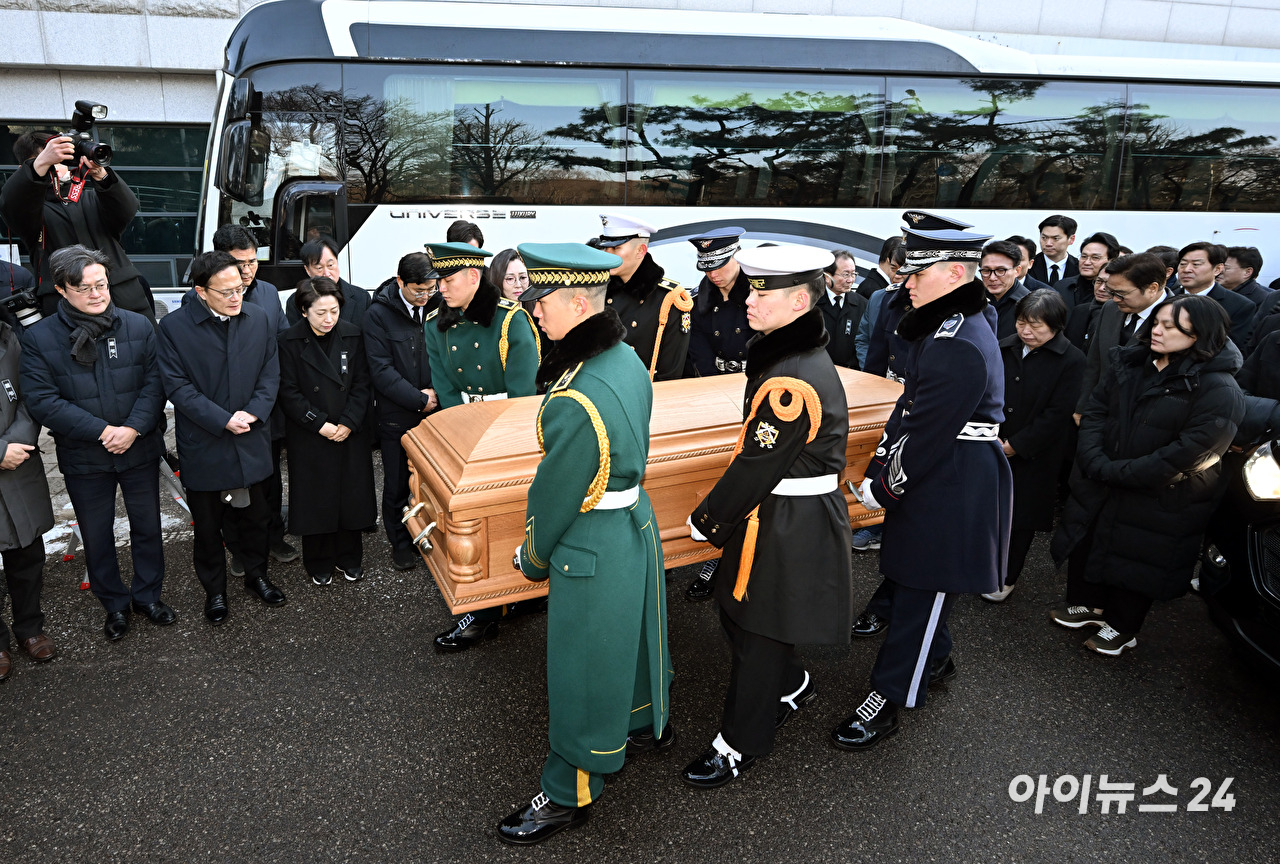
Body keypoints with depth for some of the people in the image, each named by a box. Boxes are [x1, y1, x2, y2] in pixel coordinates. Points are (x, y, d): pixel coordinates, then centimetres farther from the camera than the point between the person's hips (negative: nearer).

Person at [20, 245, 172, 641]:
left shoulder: (139, 326, -5)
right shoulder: (39, 338, -8)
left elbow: (154, 382, -7)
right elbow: (42, 400, -13)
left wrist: (132, 429, -21)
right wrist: (102, 431, -20)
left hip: (140, 451, 1)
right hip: (83, 459, 0)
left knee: (147, 527, 14)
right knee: (97, 536, 14)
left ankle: (148, 595, 34)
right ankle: (114, 605, 33)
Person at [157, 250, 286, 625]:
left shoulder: (258, 318, 0)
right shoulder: (174, 326, -10)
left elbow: (270, 373, 2)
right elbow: (178, 386, -12)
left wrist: (252, 413, -13)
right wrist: (223, 421, -18)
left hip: (251, 442, 3)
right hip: (203, 446, -2)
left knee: (254, 516, 17)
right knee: (207, 525, 12)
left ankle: (256, 575, 37)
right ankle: (214, 590, 30)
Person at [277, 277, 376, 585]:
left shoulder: (352, 336, -2)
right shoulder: (290, 342, -7)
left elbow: (361, 384, 0)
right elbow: (288, 392, -7)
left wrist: (349, 423, -11)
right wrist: (320, 424, -14)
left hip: (351, 433, 2)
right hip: (310, 436, -2)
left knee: (351, 495, 9)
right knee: (316, 499, 7)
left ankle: (349, 558, 26)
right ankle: (319, 563, 24)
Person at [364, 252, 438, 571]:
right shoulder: (378, 314, -8)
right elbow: (381, 371, -11)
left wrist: (436, 392, -6)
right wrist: (418, 399, -14)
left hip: (435, 411, 2)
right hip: (397, 416, -2)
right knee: (398, 483, 10)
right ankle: (401, 543, 27)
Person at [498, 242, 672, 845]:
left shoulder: (576, 403, -32)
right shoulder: (628, 360, -3)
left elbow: (555, 492, -19)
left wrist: (534, 557, -2)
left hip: (593, 551, -9)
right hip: (637, 522, 9)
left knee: (581, 670, 8)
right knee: (632, 633, 29)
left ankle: (568, 795, 28)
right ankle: (649, 724, 54)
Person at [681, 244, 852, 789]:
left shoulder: (790, 384, -28)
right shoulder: (802, 355, 4)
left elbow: (755, 467, -23)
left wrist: (706, 521, -8)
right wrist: (720, 512, 17)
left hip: (786, 528, -9)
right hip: (798, 514, 9)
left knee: (759, 633, 7)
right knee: (737, 610, 23)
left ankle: (740, 745, 27)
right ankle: (793, 686, 47)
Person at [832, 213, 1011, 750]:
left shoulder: (960, 346, -24)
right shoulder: (941, 328, 10)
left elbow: (928, 433, -23)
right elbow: (909, 408, 12)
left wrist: (884, 488, -11)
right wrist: (879, 470, 7)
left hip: (954, 491, -10)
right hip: (932, 481, 10)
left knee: (922, 590, 2)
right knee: (902, 577, 21)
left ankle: (888, 699, 15)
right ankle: (934, 660, 43)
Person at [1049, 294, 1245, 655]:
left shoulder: (1219, 391, -20)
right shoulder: (1131, 363, -1)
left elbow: (1189, 453, -25)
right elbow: (1096, 409, 1)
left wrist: (1117, 472, -22)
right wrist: (1094, 461, -14)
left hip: (1158, 501, -6)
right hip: (1099, 484, 6)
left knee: (1136, 561, 11)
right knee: (1086, 544, 17)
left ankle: (1122, 628, 34)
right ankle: (1088, 605, 42)